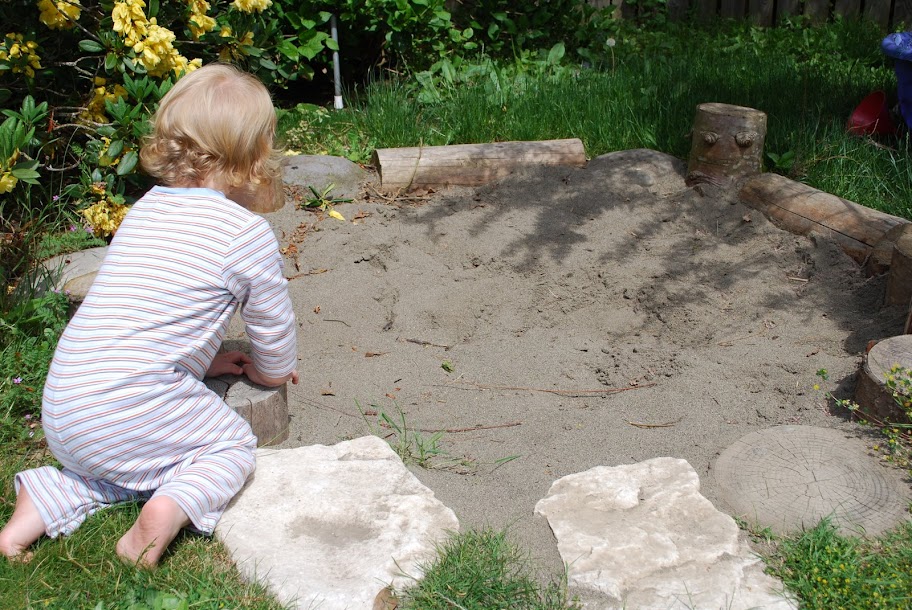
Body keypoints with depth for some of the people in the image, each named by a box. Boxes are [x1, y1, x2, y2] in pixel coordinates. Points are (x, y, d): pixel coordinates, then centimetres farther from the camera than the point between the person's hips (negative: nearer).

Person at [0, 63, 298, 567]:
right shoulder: (246, 233, -8)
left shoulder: (144, 209, 15)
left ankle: (41, 505, 11)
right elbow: (272, 322, 5)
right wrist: (274, 371, 26)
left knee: (126, 460, 31)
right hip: (130, 410, -7)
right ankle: (170, 509, -12)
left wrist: (201, 357, 34)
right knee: (232, 447, 14)